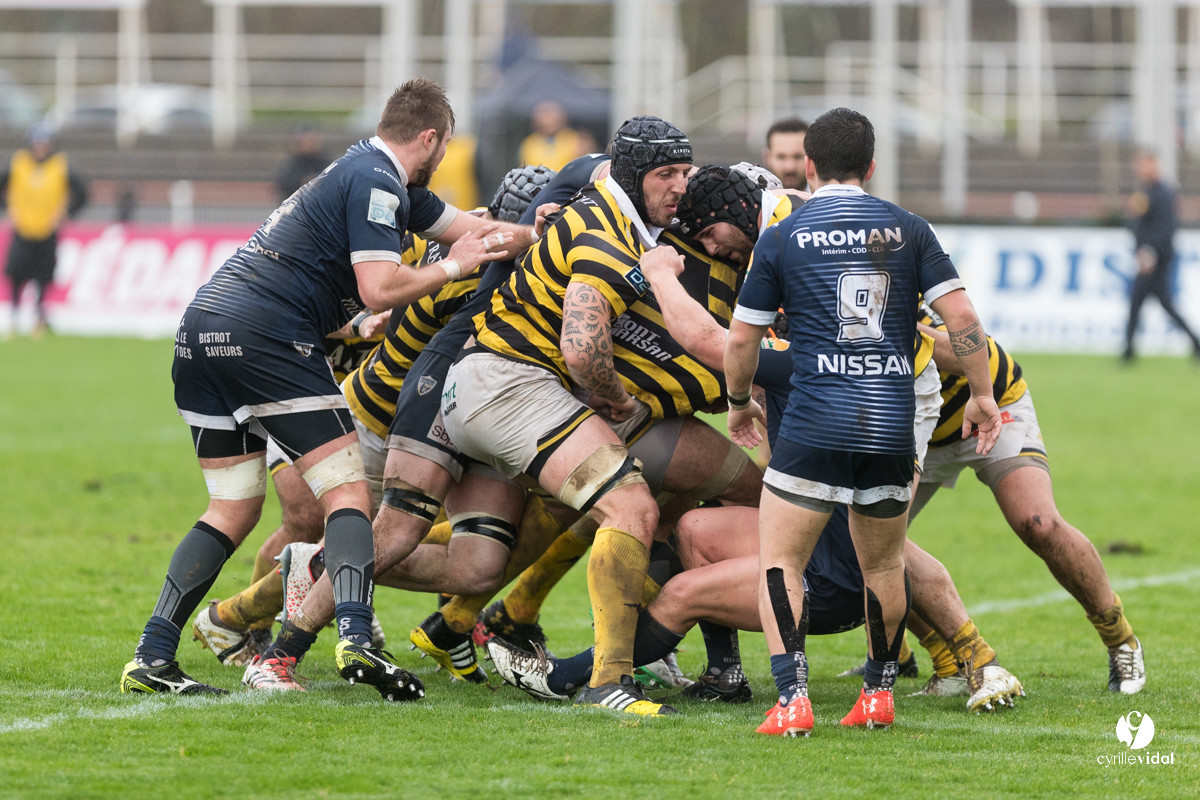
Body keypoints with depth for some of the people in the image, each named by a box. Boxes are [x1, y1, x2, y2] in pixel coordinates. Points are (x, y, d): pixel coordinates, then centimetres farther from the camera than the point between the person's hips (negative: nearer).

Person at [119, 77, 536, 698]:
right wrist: (453, 266, -1)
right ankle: (355, 638, -26)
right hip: (266, 336, -9)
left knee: (233, 510, 13)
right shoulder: (375, 182, -5)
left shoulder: (376, 176, 25)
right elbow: (379, 289, -14)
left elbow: (476, 231, 30)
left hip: (200, 329, 9)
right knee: (347, 494, -6)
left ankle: (150, 658, 5)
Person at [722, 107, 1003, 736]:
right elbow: (961, 317, 1)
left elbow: (741, 339, 6)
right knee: (883, 563, 21)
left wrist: (739, 401, 24)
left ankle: (791, 697, -10)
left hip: (815, 425, -3)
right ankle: (879, 693, 22)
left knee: (779, 560, 4)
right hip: (893, 425, 3)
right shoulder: (907, 230, 7)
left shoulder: (781, 239, 3)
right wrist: (981, 394, 12)